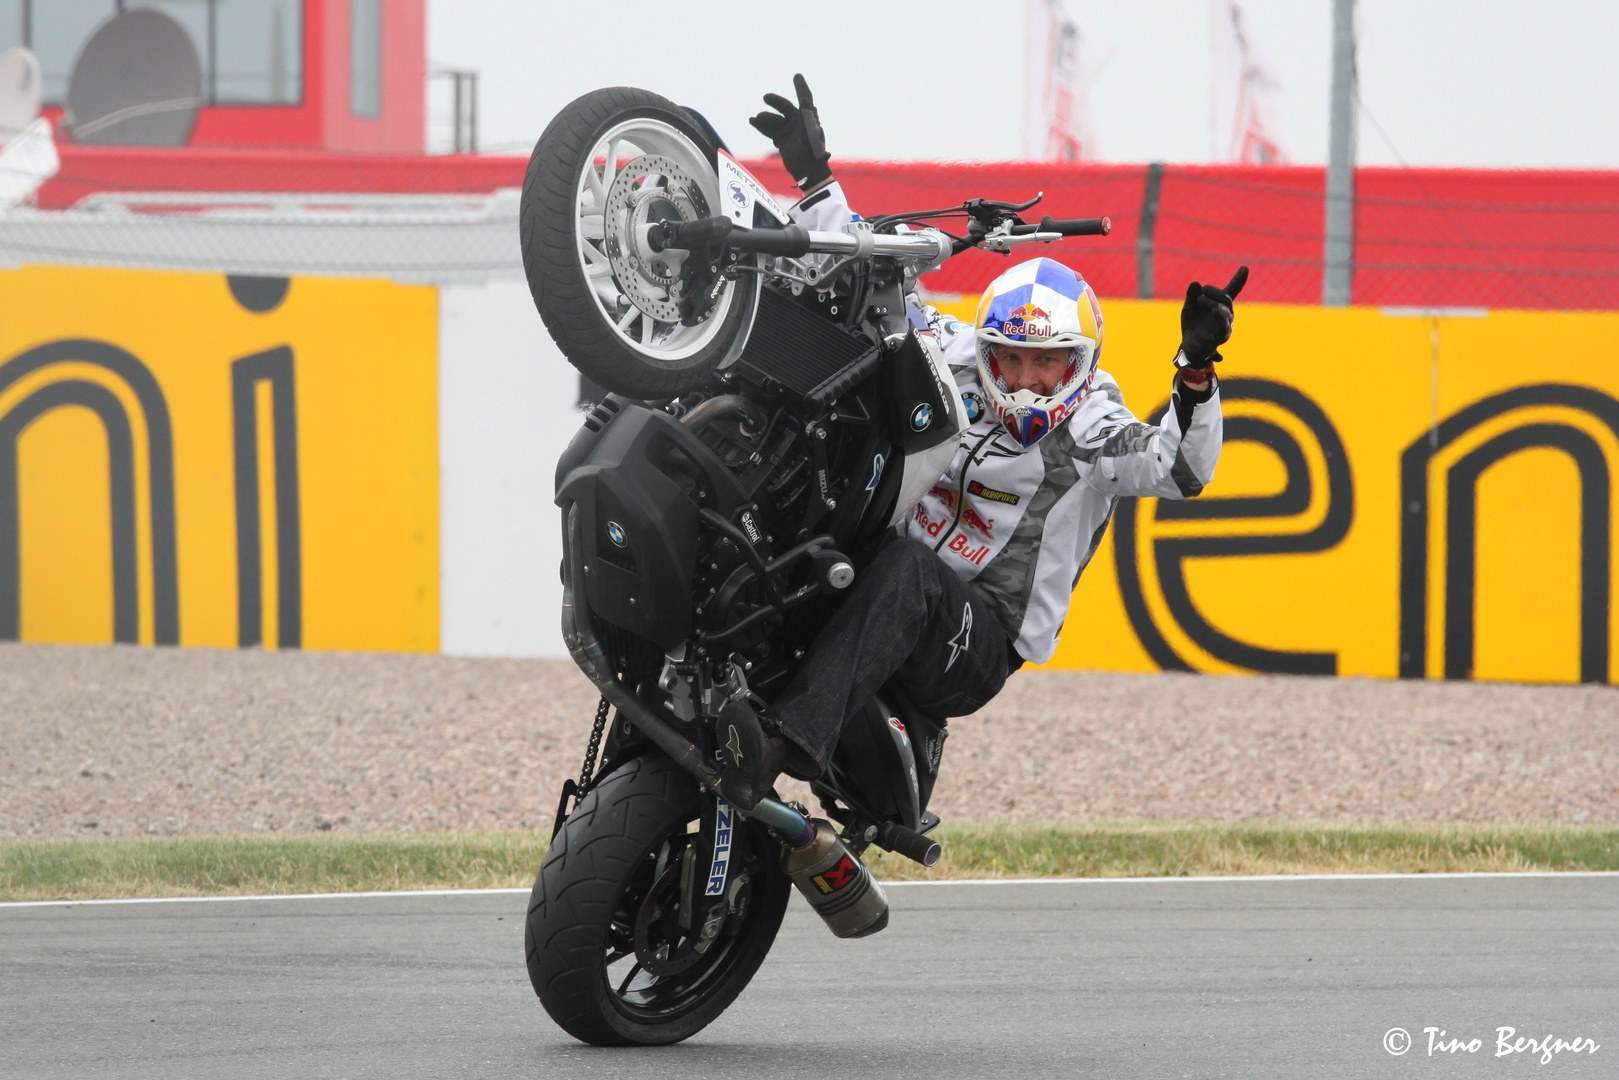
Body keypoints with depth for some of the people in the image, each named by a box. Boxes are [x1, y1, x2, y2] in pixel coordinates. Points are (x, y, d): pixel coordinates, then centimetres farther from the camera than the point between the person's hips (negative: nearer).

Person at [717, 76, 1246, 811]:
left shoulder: (1091, 435, 2)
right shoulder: (953, 367, 14)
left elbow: (1181, 469, -16)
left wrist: (1196, 370, -30)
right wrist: (815, 179, 13)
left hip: (976, 645, -6)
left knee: (908, 571, -38)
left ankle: (786, 743, -55)